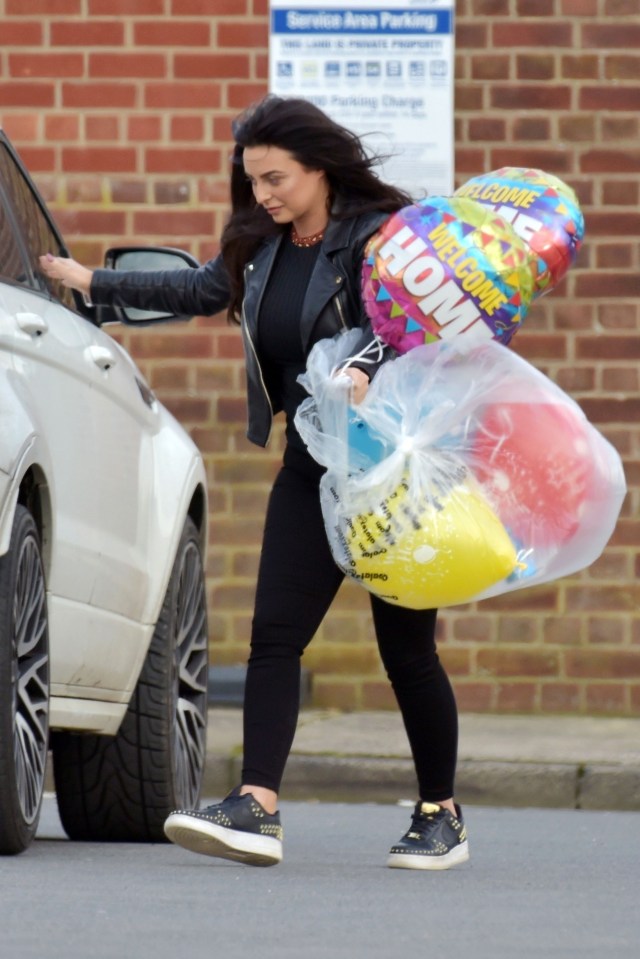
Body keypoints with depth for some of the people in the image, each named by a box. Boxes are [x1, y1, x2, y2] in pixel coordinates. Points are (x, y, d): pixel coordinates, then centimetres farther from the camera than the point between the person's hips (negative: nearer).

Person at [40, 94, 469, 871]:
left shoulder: (380, 236, -11)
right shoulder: (262, 246, 10)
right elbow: (201, 290, 26)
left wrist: (361, 374, -46)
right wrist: (92, 283, 31)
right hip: (312, 466, 7)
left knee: (406, 647, -1)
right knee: (274, 634, -8)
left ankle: (441, 817, 14)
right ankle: (256, 808, -17)